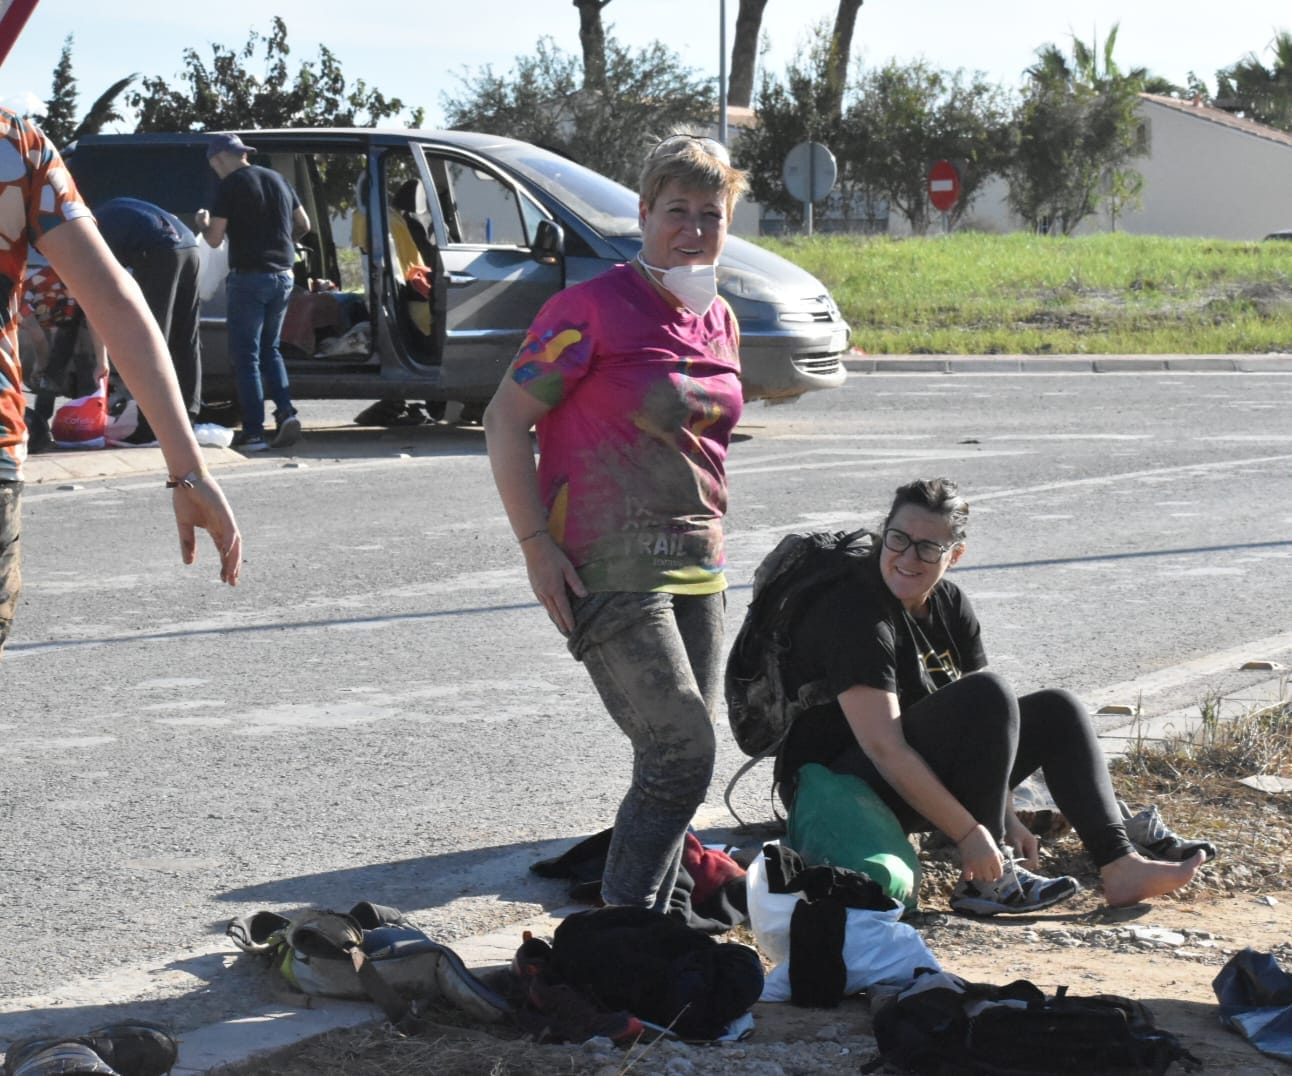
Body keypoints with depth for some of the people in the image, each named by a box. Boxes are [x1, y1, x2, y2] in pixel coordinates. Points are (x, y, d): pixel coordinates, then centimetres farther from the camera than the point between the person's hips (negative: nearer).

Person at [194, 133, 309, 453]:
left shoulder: (230, 186, -8)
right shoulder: (277, 180, 12)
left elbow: (215, 239, -9)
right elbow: (303, 225, 18)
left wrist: (202, 222, 11)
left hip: (249, 277, -6)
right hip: (282, 276, 6)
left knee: (246, 354, -1)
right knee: (269, 349, 18)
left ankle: (253, 431, -5)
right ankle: (286, 413, 1)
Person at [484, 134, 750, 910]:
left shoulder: (720, 322, 11)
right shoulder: (595, 307, -11)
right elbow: (507, 417, -10)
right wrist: (537, 543, -15)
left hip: (698, 570, 8)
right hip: (610, 573, -8)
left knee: (679, 768, 9)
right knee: (684, 756, -14)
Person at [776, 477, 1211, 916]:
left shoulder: (950, 605, 4)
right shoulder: (856, 616, -22)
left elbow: (982, 728, 5)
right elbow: (883, 748, -29)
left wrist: (1007, 819, -5)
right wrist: (969, 834, -29)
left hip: (919, 780, 9)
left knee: (1057, 711, 2)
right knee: (987, 694, -27)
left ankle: (1120, 866, -8)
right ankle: (988, 880, -22)